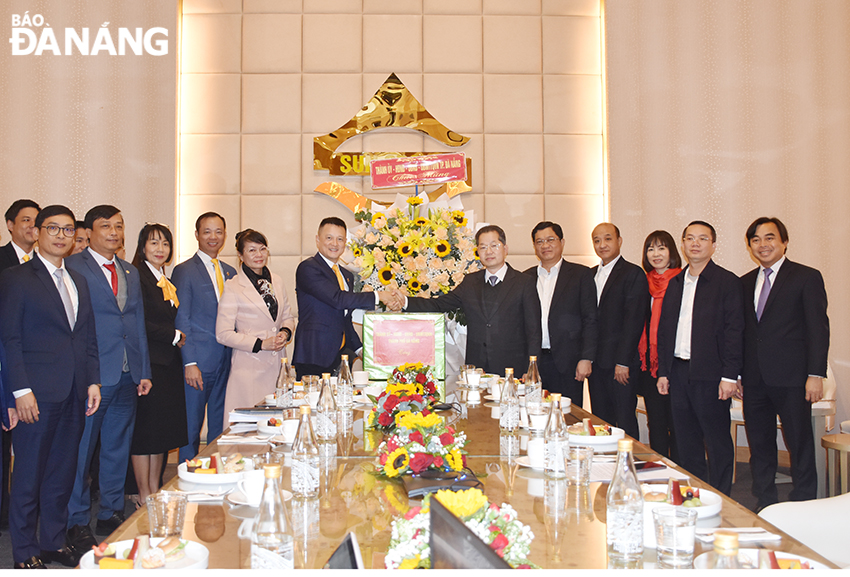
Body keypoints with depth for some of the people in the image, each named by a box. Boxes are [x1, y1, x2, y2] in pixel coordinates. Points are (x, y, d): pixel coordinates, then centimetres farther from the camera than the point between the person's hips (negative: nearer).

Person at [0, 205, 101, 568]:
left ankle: (53, 541, 26)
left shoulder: (79, 281, 15)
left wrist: (93, 381, 9)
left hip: (74, 395, 6)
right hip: (38, 393, -6)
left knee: (62, 471, 13)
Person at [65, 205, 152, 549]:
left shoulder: (131, 273, 15)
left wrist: (144, 372, 13)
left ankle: (111, 514, 29)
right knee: (81, 450, 4)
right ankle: (77, 522, 20)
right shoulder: (73, 268, -6)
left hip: (128, 376, 6)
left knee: (118, 448, 15)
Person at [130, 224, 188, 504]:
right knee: (144, 428, -1)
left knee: (163, 428, 11)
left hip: (169, 363, 8)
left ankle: (155, 492, 21)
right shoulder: (136, 276, -8)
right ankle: (144, 496, 9)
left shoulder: (166, 282, 17)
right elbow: (138, 322, -16)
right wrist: (175, 336, -10)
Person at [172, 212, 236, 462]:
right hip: (198, 362, -5)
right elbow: (181, 320, -7)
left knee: (220, 427, 12)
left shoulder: (230, 272, 14)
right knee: (191, 428, 2)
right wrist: (189, 362, -14)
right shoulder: (184, 271, -3)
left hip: (226, 361, 6)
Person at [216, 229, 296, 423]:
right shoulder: (232, 287, -4)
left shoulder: (276, 281, 12)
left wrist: (285, 332, -2)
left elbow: (288, 317, 21)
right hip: (249, 368, -5)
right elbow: (223, 334, -7)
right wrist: (260, 344, -13)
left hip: (277, 364, 5)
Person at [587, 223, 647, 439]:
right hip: (596, 362, 6)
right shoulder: (590, 275, 15)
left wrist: (623, 362, -16)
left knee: (624, 420, -1)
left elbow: (633, 321, -12)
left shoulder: (633, 274, -5)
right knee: (600, 420, 11)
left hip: (621, 364, -6)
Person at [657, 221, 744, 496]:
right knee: (686, 441, 13)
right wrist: (663, 371, 9)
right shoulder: (675, 283, 13)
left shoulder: (728, 282, -4)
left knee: (718, 443, 3)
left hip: (710, 375, -5)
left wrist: (729, 376, -14)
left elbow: (734, 331, -8)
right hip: (678, 372, 6)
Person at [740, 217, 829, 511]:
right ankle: (765, 504, 23)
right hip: (754, 379, 5)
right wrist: (736, 373, 9)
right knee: (759, 445, 11)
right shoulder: (745, 283, 13)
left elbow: (818, 329, -6)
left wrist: (816, 374, -13)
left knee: (800, 444, 3)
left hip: (791, 378, -5)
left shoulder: (807, 277, -1)